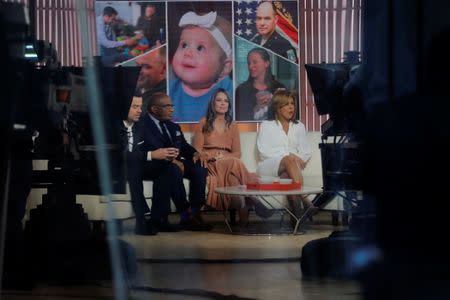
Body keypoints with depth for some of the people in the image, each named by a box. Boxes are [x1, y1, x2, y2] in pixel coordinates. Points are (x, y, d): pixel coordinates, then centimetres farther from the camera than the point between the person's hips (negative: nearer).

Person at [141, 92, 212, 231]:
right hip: (154, 166, -8)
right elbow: (150, 150, -20)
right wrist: (172, 160, -30)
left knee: (199, 168, -18)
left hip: (174, 163, 8)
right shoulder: (142, 125, -8)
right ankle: (186, 216, -30)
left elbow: (184, 146, 18)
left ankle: (195, 213, -21)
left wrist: (195, 153, -6)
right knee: (175, 171, -36)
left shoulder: (173, 126, 20)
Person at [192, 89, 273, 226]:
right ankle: (249, 199, -45)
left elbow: (237, 153, 14)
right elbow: (197, 150, 5)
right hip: (209, 165, -3)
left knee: (234, 163, -37)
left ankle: (243, 211, -49)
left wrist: (224, 157, -9)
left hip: (228, 162, 3)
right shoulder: (204, 123, 12)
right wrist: (213, 156, -13)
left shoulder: (232, 126, 22)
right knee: (233, 164, -36)